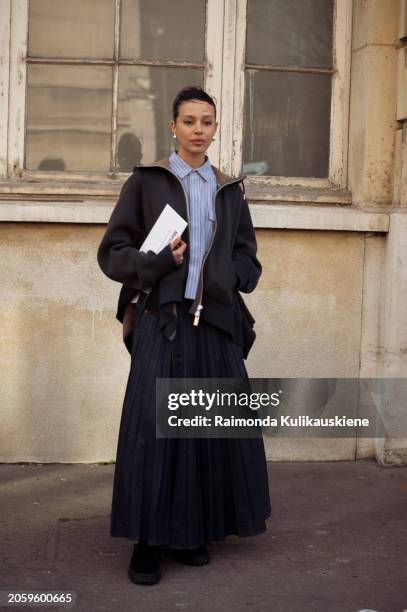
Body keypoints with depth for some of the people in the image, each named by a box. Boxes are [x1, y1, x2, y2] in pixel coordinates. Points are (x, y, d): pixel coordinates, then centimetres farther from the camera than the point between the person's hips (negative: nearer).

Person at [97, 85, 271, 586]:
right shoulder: (145, 182, 5)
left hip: (216, 324, 3)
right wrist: (159, 262, -16)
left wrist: (223, 276, -5)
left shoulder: (230, 191, 15)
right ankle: (147, 542, 1)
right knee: (152, 427, -8)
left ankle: (193, 533, 15)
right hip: (161, 322, -3)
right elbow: (112, 253, 1)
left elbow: (248, 263, 16)